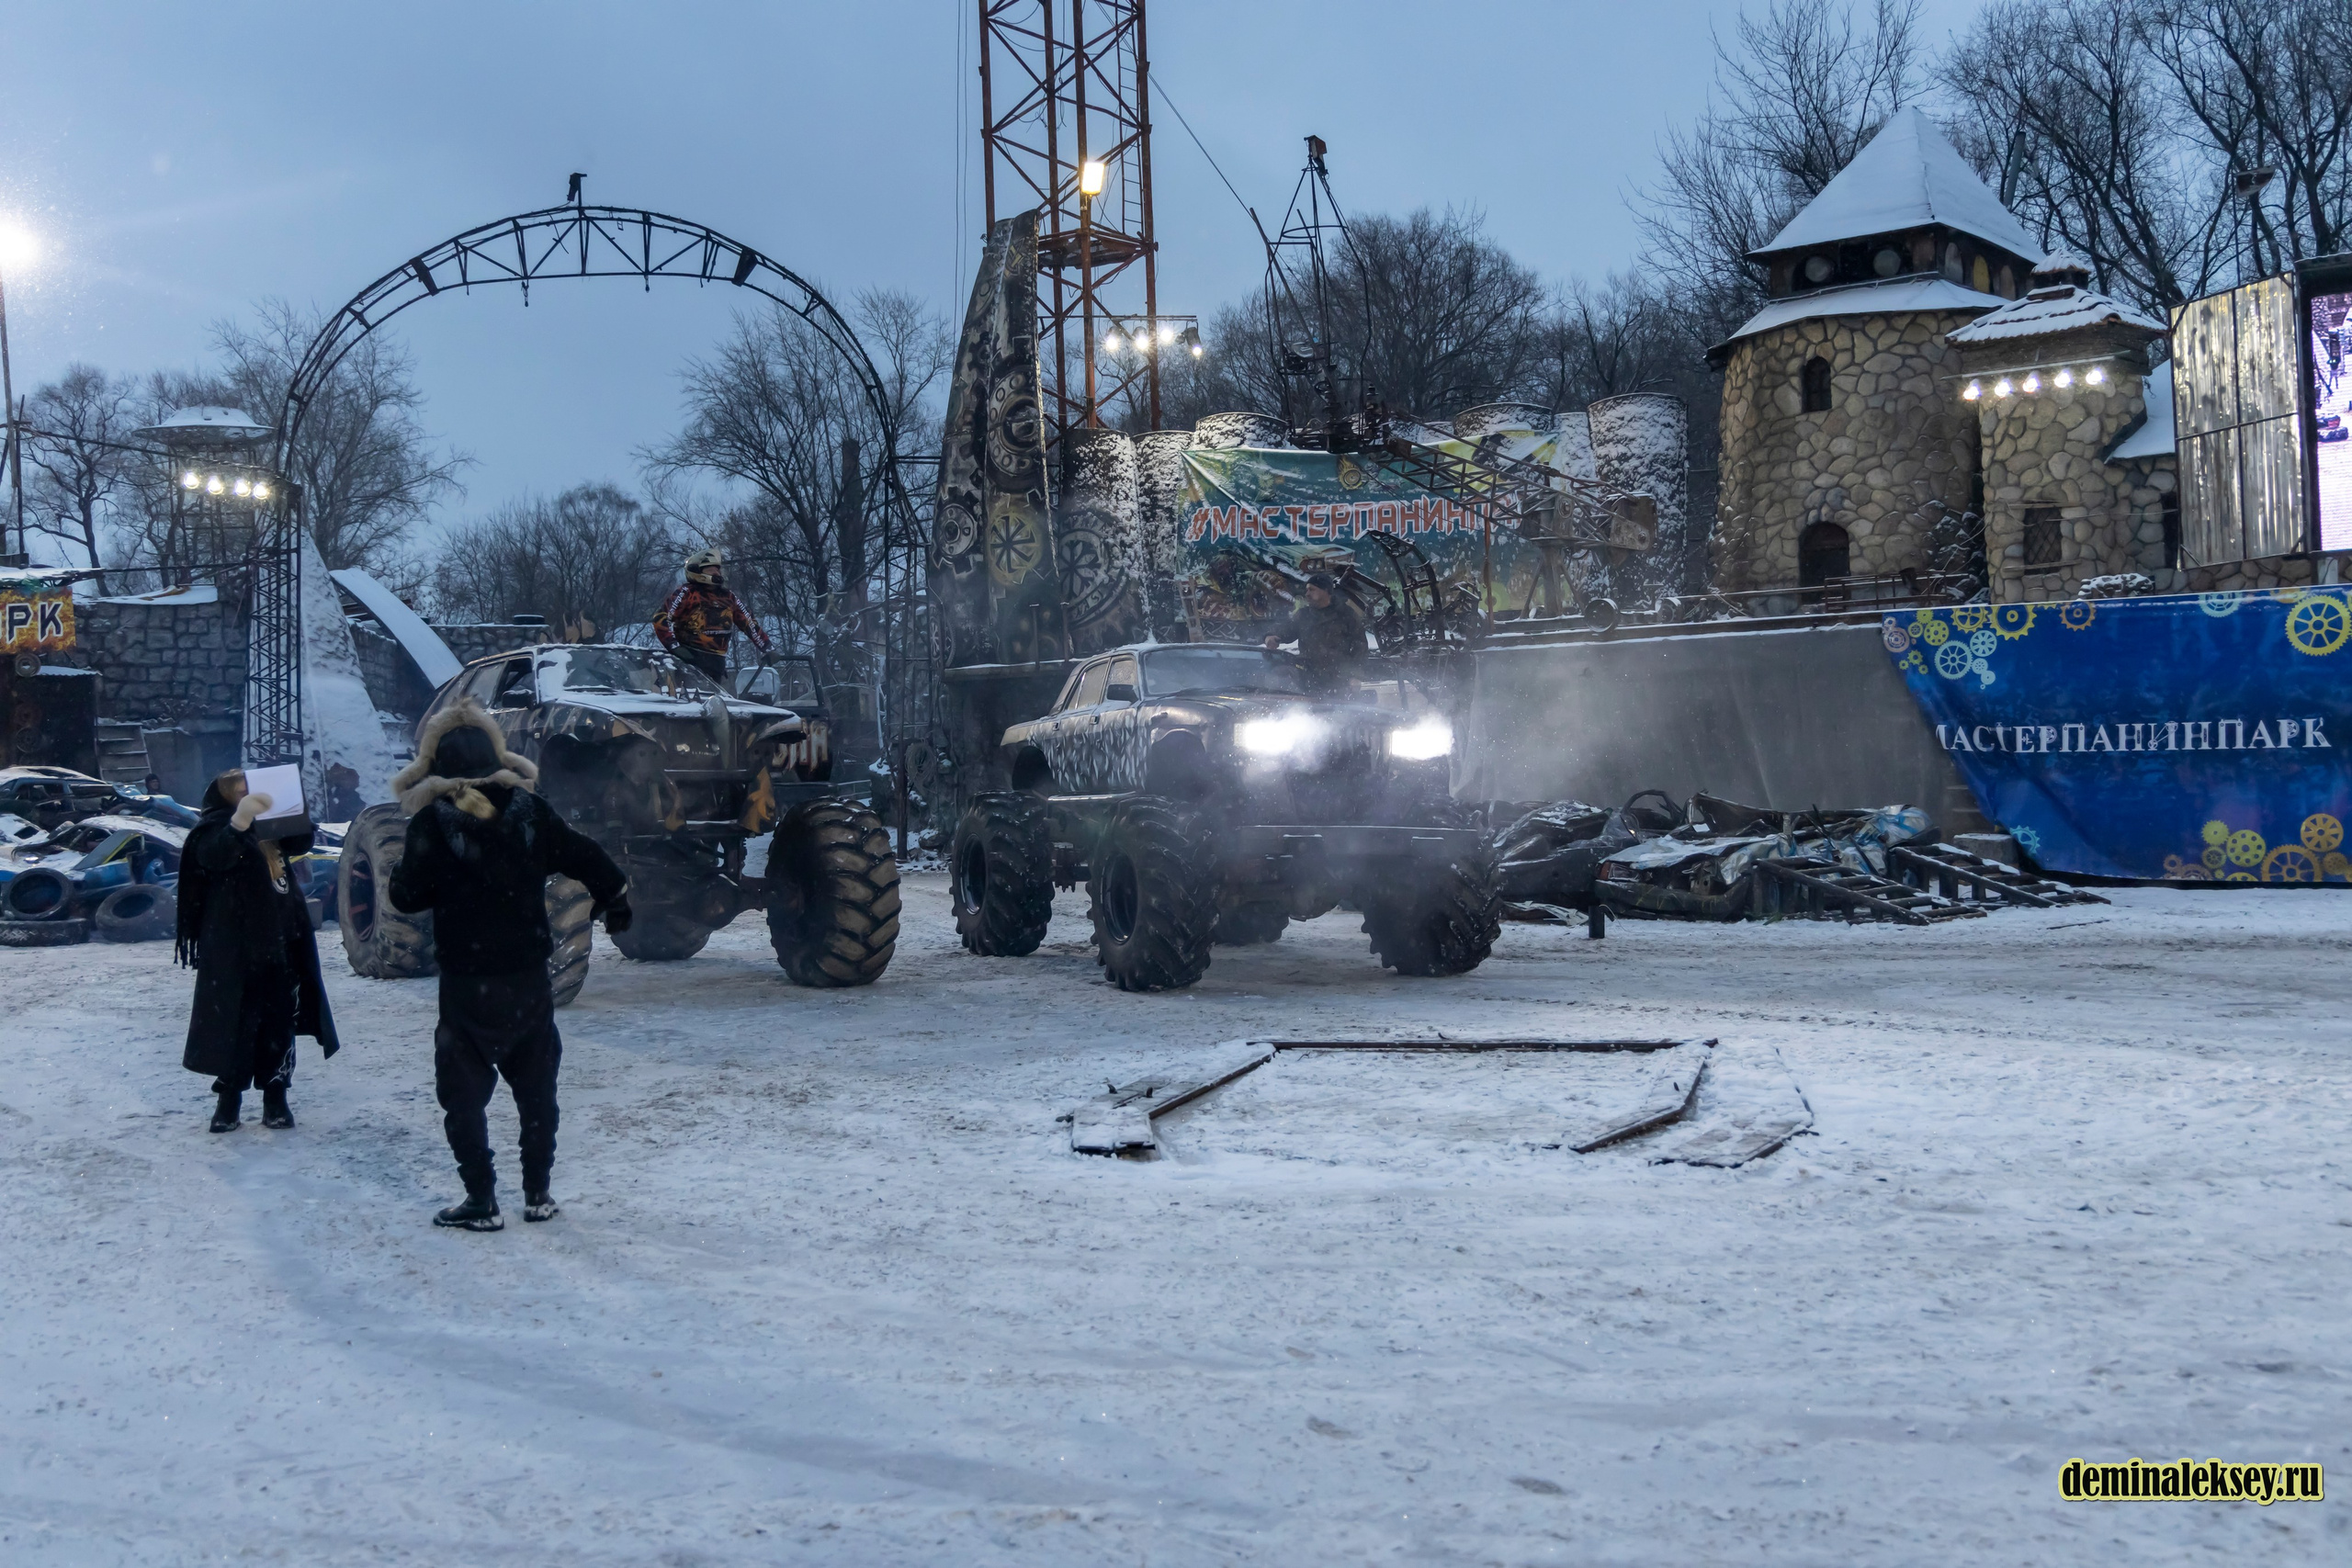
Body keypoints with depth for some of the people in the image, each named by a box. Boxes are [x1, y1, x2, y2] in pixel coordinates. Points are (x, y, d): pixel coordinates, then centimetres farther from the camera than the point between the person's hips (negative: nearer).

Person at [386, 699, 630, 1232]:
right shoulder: (531, 812, -3)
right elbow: (587, 859, 4)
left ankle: (481, 1201, 5)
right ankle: (538, 1193, 19)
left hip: (467, 985, -3)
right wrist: (615, 898, 22)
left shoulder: (433, 822, -11)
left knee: (463, 1094, 7)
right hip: (529, 977, 3)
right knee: (536, 1088, 16)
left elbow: (406, 896, -8)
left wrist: (404, 867, 13)